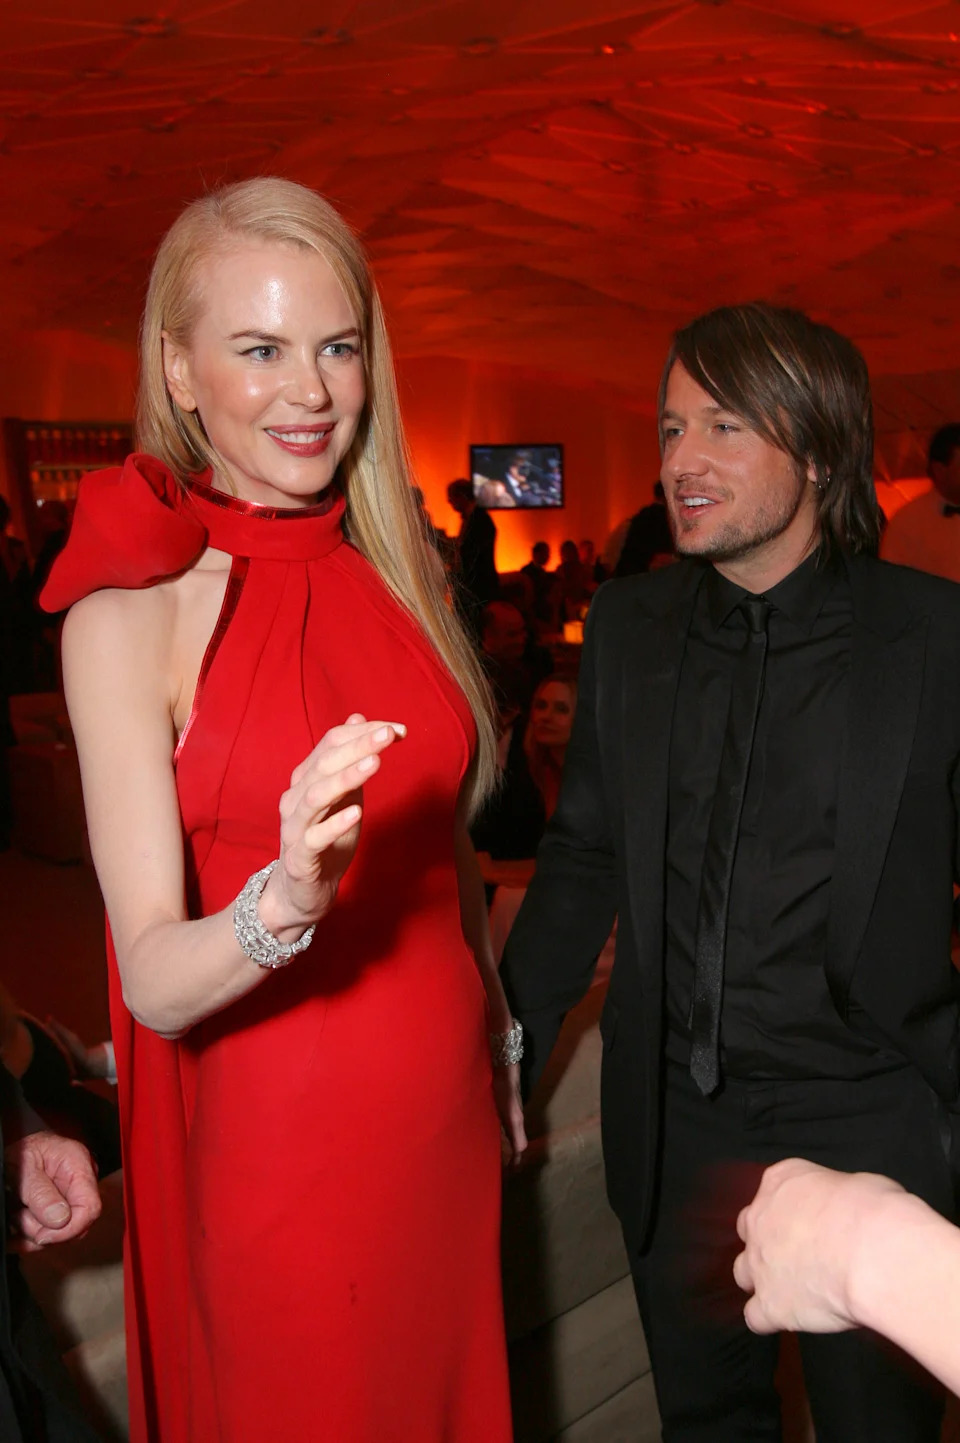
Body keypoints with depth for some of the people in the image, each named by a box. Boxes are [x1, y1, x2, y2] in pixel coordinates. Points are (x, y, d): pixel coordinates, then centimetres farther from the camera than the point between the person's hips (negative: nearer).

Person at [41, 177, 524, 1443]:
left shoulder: (395, 569, 0)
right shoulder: (129, 606, -15)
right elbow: (154, 981, -20)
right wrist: (284, 902, -40)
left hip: (450, 1111, 5)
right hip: (282, 1137, -5)